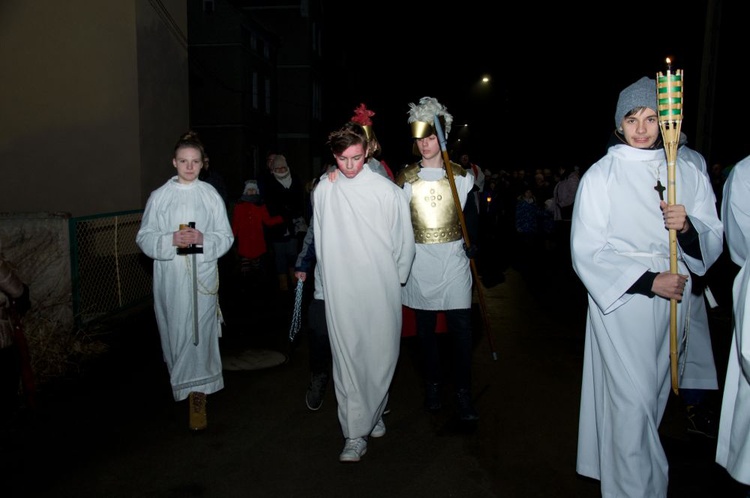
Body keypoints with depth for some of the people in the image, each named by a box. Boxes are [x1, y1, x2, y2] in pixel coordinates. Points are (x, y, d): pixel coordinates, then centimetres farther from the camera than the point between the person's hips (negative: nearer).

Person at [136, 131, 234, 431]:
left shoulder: (211, 195, 3)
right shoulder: (159, 197, 3)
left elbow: (226, 237, 3)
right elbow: (144, 238, 2)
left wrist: (203, 239, -16)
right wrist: (171, 240, -16)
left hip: (203, 277, -1)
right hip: (170, 279, 1)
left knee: (199, 336, -2)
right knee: (175, 333, 9)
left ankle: (197, 397, 6)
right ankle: (179, 381, 34)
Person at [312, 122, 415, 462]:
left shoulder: (387, 190, -4)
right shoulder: (323, 191, 3)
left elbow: (405, 241, 3)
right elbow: (320, 239, 12)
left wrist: (396, 278, 8)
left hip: (381, 290, -1)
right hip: (339, 292, 1)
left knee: (381, 356, 8)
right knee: (347, 360, 1)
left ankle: (373, 415, 33)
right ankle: (356, 435, 10)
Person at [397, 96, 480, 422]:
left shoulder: (462, 176, 4)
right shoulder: (406, 178, 4)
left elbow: (470, 217, 6)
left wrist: (471, 246, -9)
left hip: (453, 259, -1)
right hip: (419, 261, 1)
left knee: (461, 328, -2)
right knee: (425, 328, 10)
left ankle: (463, 392, 11)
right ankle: (433, 385, 26)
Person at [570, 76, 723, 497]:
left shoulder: (689, 173, 6)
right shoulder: (601, 174, -5)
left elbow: (714, 242, 5)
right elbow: (587, 251, -9)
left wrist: (688, 227, -17)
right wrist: (648, 281, -16)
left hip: (672, 300, 4)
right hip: (619, 300, -4)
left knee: (654, 396, 14)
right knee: (633, 402, -6)